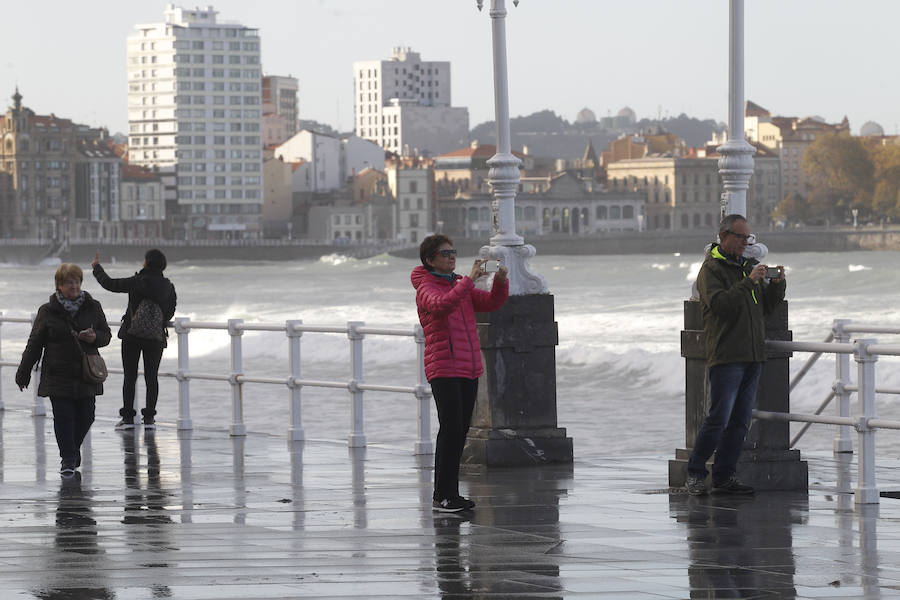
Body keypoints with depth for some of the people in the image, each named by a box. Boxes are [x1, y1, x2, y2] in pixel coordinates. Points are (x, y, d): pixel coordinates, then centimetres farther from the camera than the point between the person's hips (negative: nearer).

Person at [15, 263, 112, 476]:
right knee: (63, 417, -8)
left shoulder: (93, 308, 6)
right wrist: (23, 373, 4)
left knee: (85, 417, 4)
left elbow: (106, 335, 11)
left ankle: (73, 449, 30)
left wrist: (95, 338, -13)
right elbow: (34, 344, 4)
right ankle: (68, 459, 0)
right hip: (58, 375, -2)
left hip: (86, 375, 2)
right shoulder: (47, 312, 1)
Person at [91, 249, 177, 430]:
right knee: (151, 376, 9)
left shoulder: (137, 282, -13)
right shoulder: (168, 287, -2)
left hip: (132, 335, -2)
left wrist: (97, 267, 9)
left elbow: (109, 284, -7)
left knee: (129, 376, 5)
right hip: (156, 337, 2)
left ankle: (128, 417, 2)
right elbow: (170, 312, 8)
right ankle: (149, 417, 5)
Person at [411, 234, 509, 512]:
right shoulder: (426, 289, -5)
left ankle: (451, 493, 13)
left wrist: (500, 280, -8)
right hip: (443, 370, -8)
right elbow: (441, 305, -27)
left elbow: (491, 302, 11)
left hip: (469, 369, 8)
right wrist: (470, 280, -29)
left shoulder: (460, 286, 18)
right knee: (450, 429, -13)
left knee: (461, 430, 8)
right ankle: (441, 496, -10)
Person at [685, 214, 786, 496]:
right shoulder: (711, 269, -4)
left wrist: (776, 284, 0)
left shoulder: (749, 265, 18)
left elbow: (768, 306, 18)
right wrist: (749, 282, -24)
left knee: (740, 421, 6)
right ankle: (695, 474, -1)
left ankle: (724, 477, 10)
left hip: (753, 356, 7)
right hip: (726, 357, -7)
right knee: (719, 418, -11)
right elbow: (720, 304, -20)